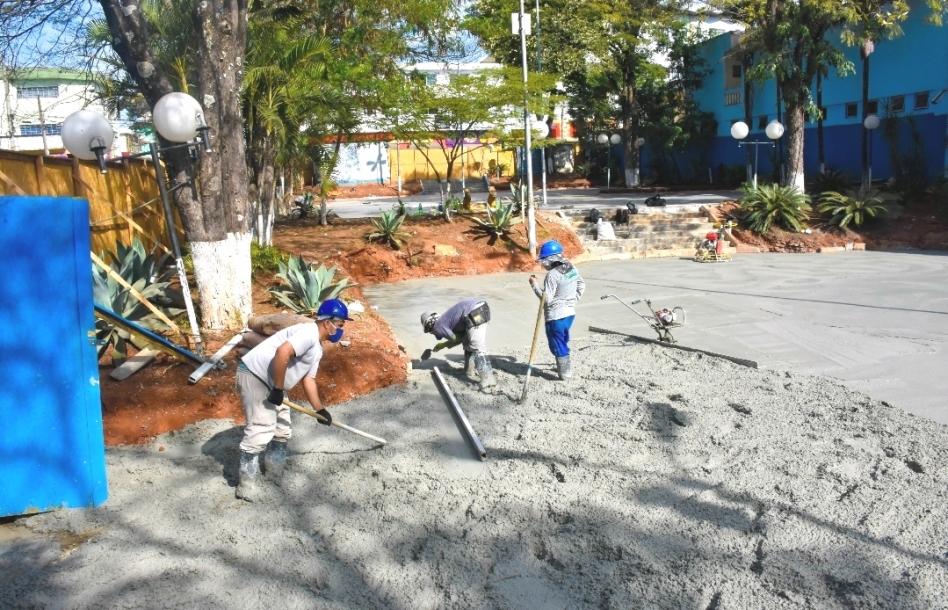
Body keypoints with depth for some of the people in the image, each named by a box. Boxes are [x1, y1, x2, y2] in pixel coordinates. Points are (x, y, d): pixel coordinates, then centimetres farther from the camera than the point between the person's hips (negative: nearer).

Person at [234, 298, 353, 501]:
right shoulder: (309, 332, -19)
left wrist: (319, 409, 19)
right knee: (261, 429, -12)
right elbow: (282, 353, -32)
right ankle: (246, 482, -3)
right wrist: (279, 388, -25)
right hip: (254, 375, -11)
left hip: (271, 383, 11)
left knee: (282, 428, 17)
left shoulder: (317, 348, 15)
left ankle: (274, 471, 33)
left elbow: (308, 379, 20)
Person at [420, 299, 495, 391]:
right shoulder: (444, 321, 31)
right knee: (468, 343, 23)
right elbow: (459, 338, 30)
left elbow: (457, 339, 6)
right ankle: (469, 373, 31)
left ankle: (488, 379, -14)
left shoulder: (438, 327, 6)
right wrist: (444, 345, 36)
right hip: (481, 309, 10)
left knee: (478, 349, -9)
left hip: (474, 314, -10)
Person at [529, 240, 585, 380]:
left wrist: (534, 284, -12)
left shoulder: (552, 274, -22)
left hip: (556, 316, -9)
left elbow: (546, 298, -20)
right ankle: (566, 367, 37)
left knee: (558, 344, 5)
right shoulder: (572, 268, 4)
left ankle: (564, 372, 13)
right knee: (563, 341, 24)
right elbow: (581, 285, 16)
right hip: (570, 312, 9)